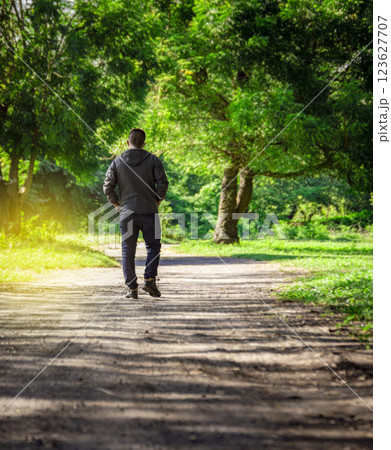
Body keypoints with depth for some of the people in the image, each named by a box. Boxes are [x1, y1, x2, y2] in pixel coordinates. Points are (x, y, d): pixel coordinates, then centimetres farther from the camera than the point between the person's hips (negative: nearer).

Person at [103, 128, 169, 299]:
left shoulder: (117, 162, 5)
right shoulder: (153, 160, 1)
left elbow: (108, 187, -2)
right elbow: (163, 183, -8)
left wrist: (117, 204, 10)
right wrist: (157, 201, 6)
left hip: (126, 213, 1)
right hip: (149, 212, -1)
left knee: (128, 252, 7)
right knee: (153, 246, 12)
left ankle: (132, 288, 6)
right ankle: (149, 279, -4)